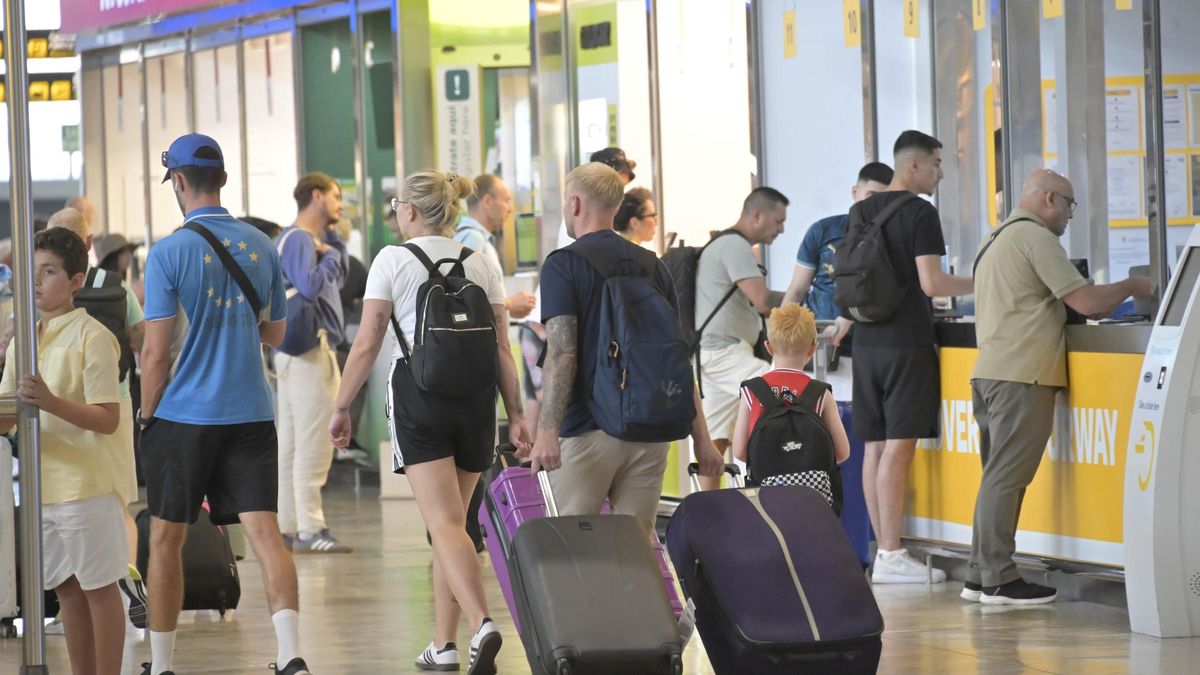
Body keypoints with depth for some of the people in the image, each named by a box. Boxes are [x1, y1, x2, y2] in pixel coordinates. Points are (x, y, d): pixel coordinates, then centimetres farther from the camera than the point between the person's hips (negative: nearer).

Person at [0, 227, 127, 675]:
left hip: (85, 485, -7)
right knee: (66, 590, 12)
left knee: (98, 588, 1)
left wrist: (51, 403, -28)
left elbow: (108, 419, -15)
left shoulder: (91, 336, -10)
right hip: (42, 484, 7)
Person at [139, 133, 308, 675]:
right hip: (251, 416, 3)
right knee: (263, 531, -3)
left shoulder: (168, 254, -9)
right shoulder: (261, 246, 5)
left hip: (184, 417, -3)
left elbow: (156, 352, -10)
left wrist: (146, 417, 2)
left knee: (166, 539, 10)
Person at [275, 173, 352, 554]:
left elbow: (338, 279, 21)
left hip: (296, 352, 11)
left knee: (291, 445, 11)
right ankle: (309, 531, -11)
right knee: (312, 445, -10)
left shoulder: (308, 239, 19)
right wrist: (331, 254, -10)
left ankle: (288, 528, 14)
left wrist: (335, 242, 11)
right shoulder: (298, 240, -12)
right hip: (309, 352, -11)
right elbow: (310, 286, -25)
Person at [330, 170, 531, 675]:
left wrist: (341, 408, 3)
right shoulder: (481, 265, 10)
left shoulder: (393, 260, -1)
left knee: (444, 523, -11)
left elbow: (366, 344, -4)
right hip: (476, 396, 4)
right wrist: (515, 414, 9)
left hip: (418, 392, -4)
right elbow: (502, 348, 6)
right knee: (452, 520, 14)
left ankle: (481, 623, -31)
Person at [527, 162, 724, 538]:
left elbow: (561, 355, -16)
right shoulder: (652, 266, 12)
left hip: (587, 432, -5)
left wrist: (547, 433, -21)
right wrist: (701, 437, 12)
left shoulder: (563, 266, -5)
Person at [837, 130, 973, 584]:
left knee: (875, 448, 8)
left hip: (867, 343, 7)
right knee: (898, 448, -9)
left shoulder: (861, 213, 12)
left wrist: (845, 322, 34)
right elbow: (930, 283, -16)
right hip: (907, 343, -7)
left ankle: (883, 549, 11)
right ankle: (891, 557, -11)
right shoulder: (920, 214, -10)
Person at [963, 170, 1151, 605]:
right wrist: (1131, 288, 1)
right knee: (1007, 478, -9)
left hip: (990, 372, 10)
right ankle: (998, 579, -9)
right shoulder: (1035, 238, -9)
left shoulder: (998, 239, 22)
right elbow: (1085, 301, -15)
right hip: (1022, 374, -10)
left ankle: (981, 575, 11)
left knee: (998, 476, 11)